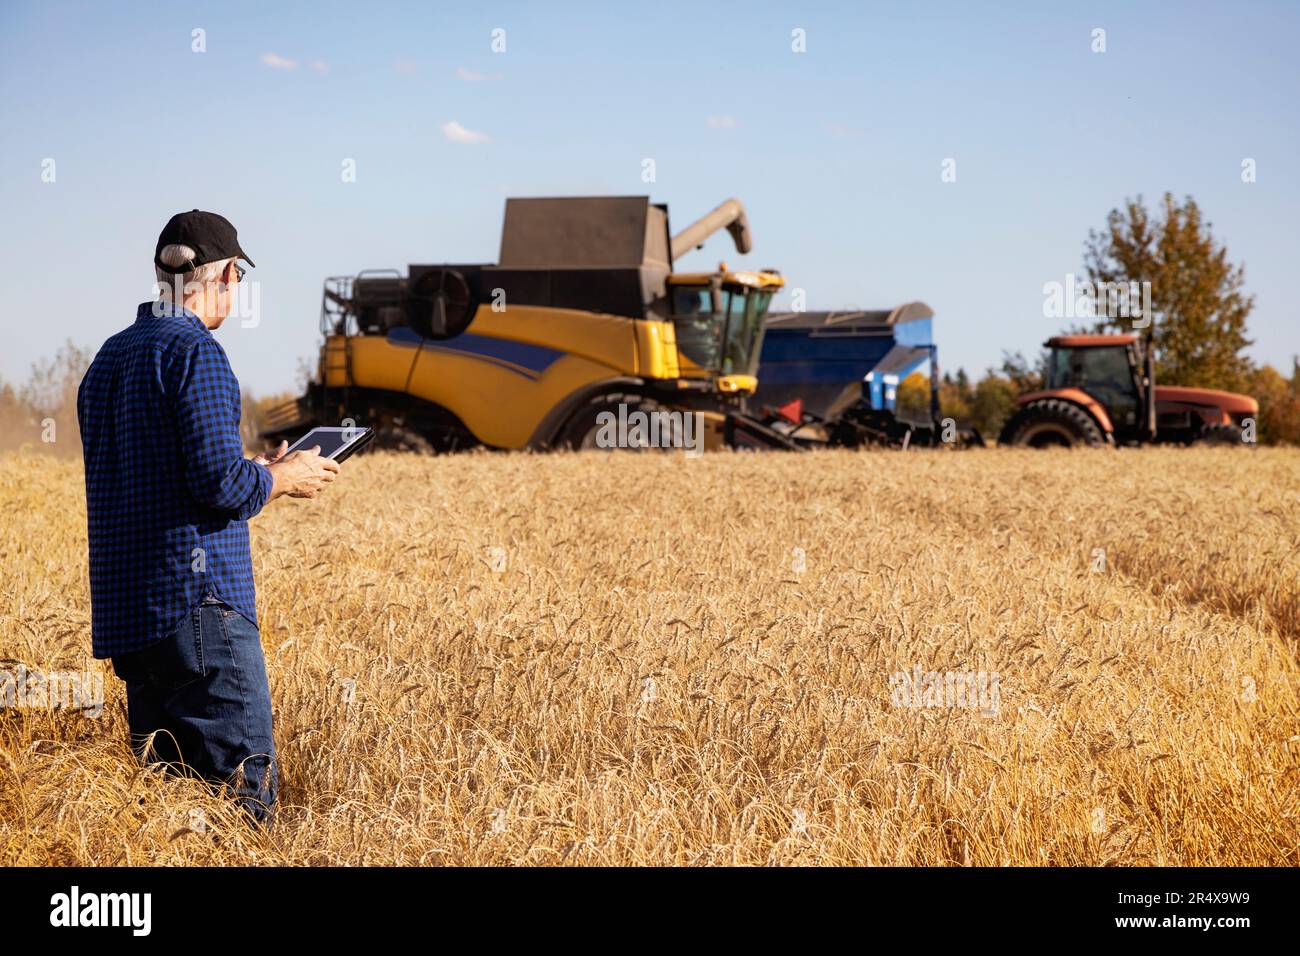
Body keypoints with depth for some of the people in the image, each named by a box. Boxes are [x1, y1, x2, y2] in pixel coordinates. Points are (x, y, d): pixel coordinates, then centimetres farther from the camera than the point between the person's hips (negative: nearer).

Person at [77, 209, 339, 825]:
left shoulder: (109, 357, 16)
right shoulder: (194, 351, -11)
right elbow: (220, 485, -17)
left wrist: (257, 472, 22)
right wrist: (283, 478, 2)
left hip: (126, 607, 9)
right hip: (198, 599, -9)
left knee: (162, 775, 12)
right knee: (244, 784, -7)